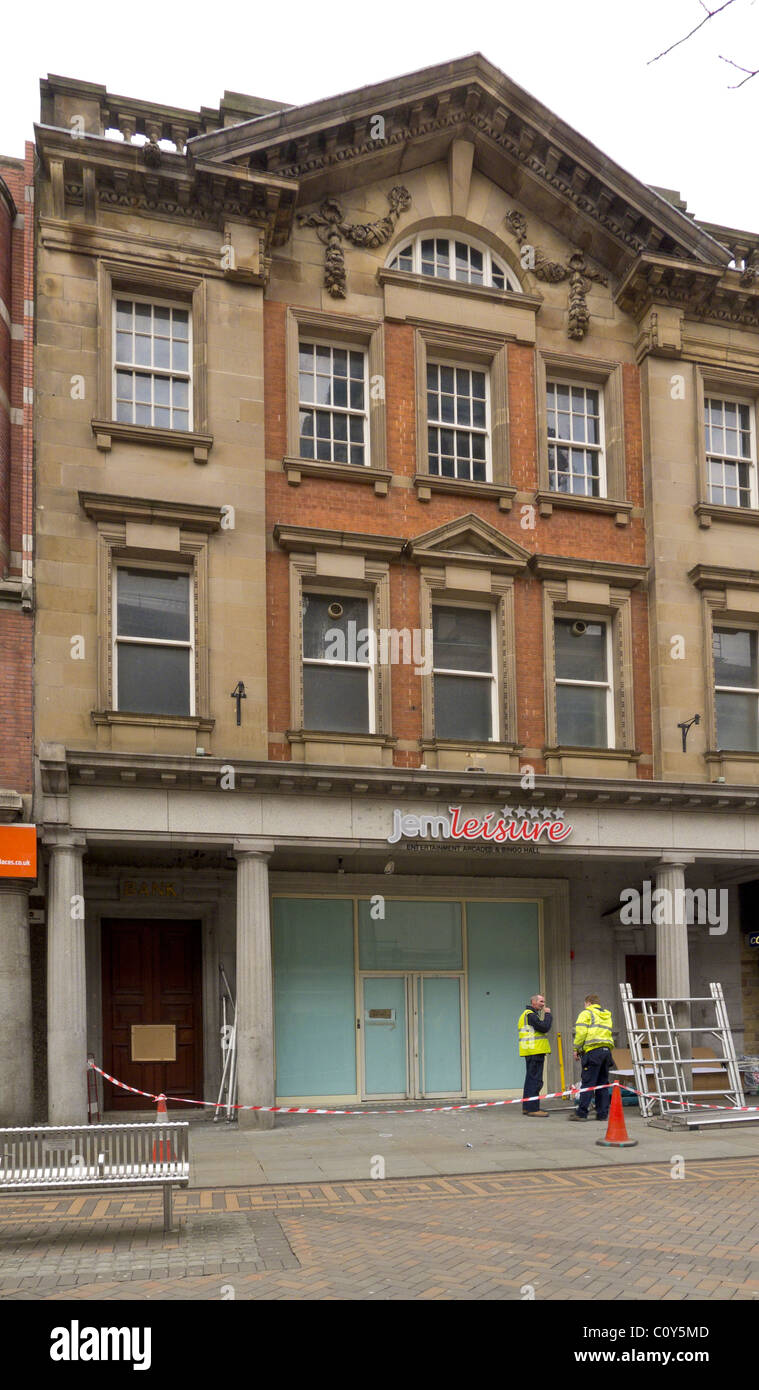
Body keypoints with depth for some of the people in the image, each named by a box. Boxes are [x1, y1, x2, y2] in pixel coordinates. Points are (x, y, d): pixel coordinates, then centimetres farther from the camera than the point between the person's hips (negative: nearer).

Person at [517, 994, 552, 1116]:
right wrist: (547, 1014, -9)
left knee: (531, 1079, 15)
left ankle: (527, 1107, 20)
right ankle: (533, 1108, -11)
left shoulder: (528, 1014, 22)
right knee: (535, 1080, -10)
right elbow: (544, 1028, -19)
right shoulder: (530, 1014, -11)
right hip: (534, 1052, -11)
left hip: (532, 1052, 11)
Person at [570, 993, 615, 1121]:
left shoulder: (586, 1013, 3)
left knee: (587, 1083, -7)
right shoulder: (607, 1015, 24)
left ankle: (581, 1113, -8)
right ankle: (602, 1113, 8)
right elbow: (609, 1033, 20)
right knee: (603, 1084, 10)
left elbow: (581, 1032, -7)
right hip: (607, 1050, 7)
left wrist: (576, 1049, 1)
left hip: (593, 1051, -7)